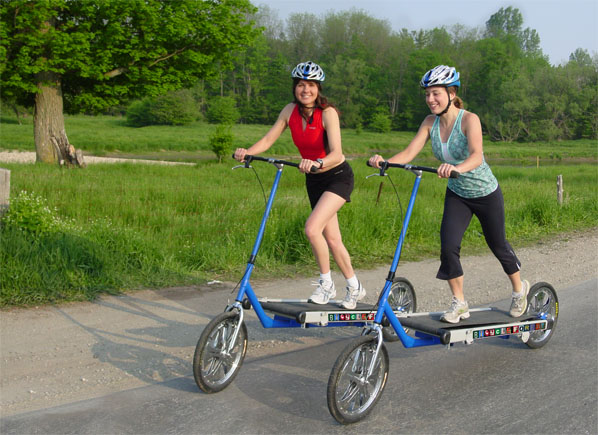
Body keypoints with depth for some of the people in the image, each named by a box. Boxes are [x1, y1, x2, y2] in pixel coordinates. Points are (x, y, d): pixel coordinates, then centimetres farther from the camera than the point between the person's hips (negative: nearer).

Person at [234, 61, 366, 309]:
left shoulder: (327, 112, -22)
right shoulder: (290, 111, -5)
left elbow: (336, 154, -33)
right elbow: (268, 139, -6)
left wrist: (317, 163, -52)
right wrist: (247, 152, -24)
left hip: (337, 176, -6)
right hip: (314, 180, 6)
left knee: (312, 228, -23)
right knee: (331, 238, 11)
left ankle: (326, 284, -4)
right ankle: (355, 288, 27)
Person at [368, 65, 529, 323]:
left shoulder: (469, 119, -25)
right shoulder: (431, 122, -9)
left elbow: (476, 155, -40)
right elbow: (409, 153, -17)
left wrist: (458, 167, -61)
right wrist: (384, 162, -36)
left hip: (485, 193, -4)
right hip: (457, 194, 4)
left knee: (497, 245, 12)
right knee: (448, 246, -12)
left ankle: (519, 288, 39)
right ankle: (459, 303, 4)